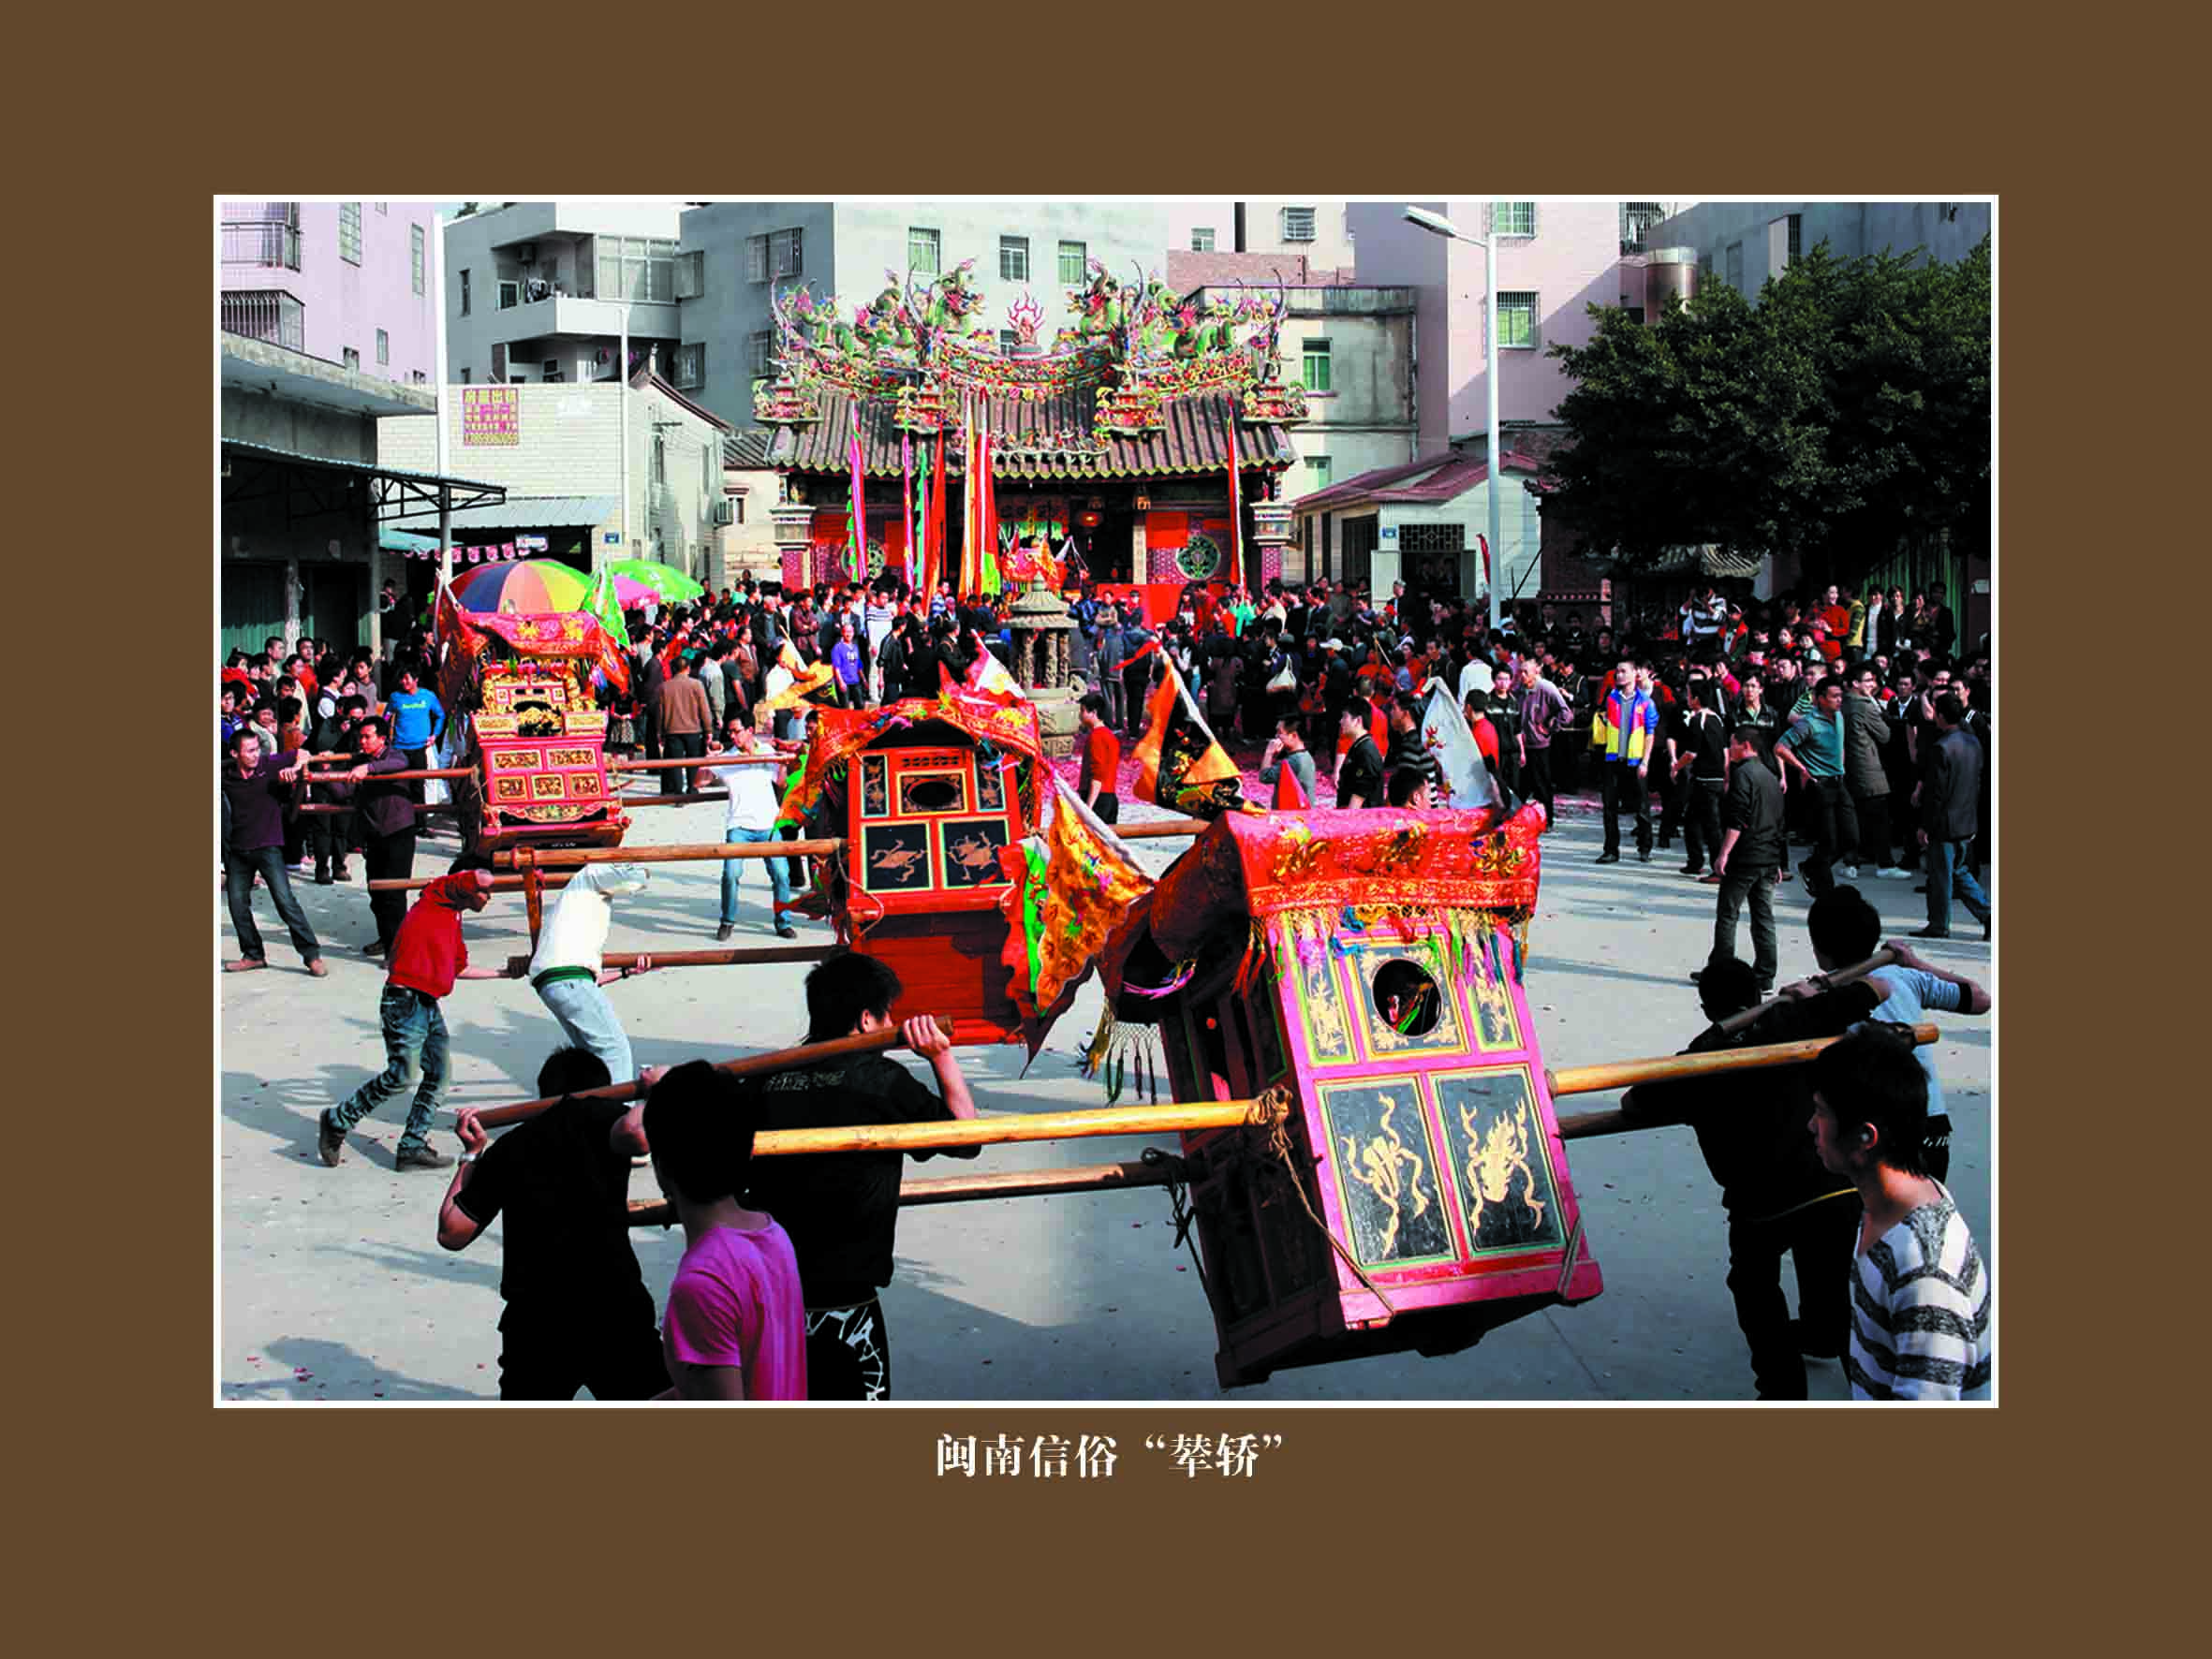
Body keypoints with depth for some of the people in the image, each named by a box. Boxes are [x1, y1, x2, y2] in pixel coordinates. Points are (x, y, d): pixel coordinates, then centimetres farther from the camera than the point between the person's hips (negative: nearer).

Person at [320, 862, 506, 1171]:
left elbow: (459, 968, 32)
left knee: (437, 1077, 4)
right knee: (402, 1075, -11)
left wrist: (501, 973, 36)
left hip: (429, 1006, 10)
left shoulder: (454, 921, 22)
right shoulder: (438, 894, -4)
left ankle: (412, 1148, 8)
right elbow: (479, 878, -21)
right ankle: (336, 1122, 4)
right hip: (405, 1002, -10)